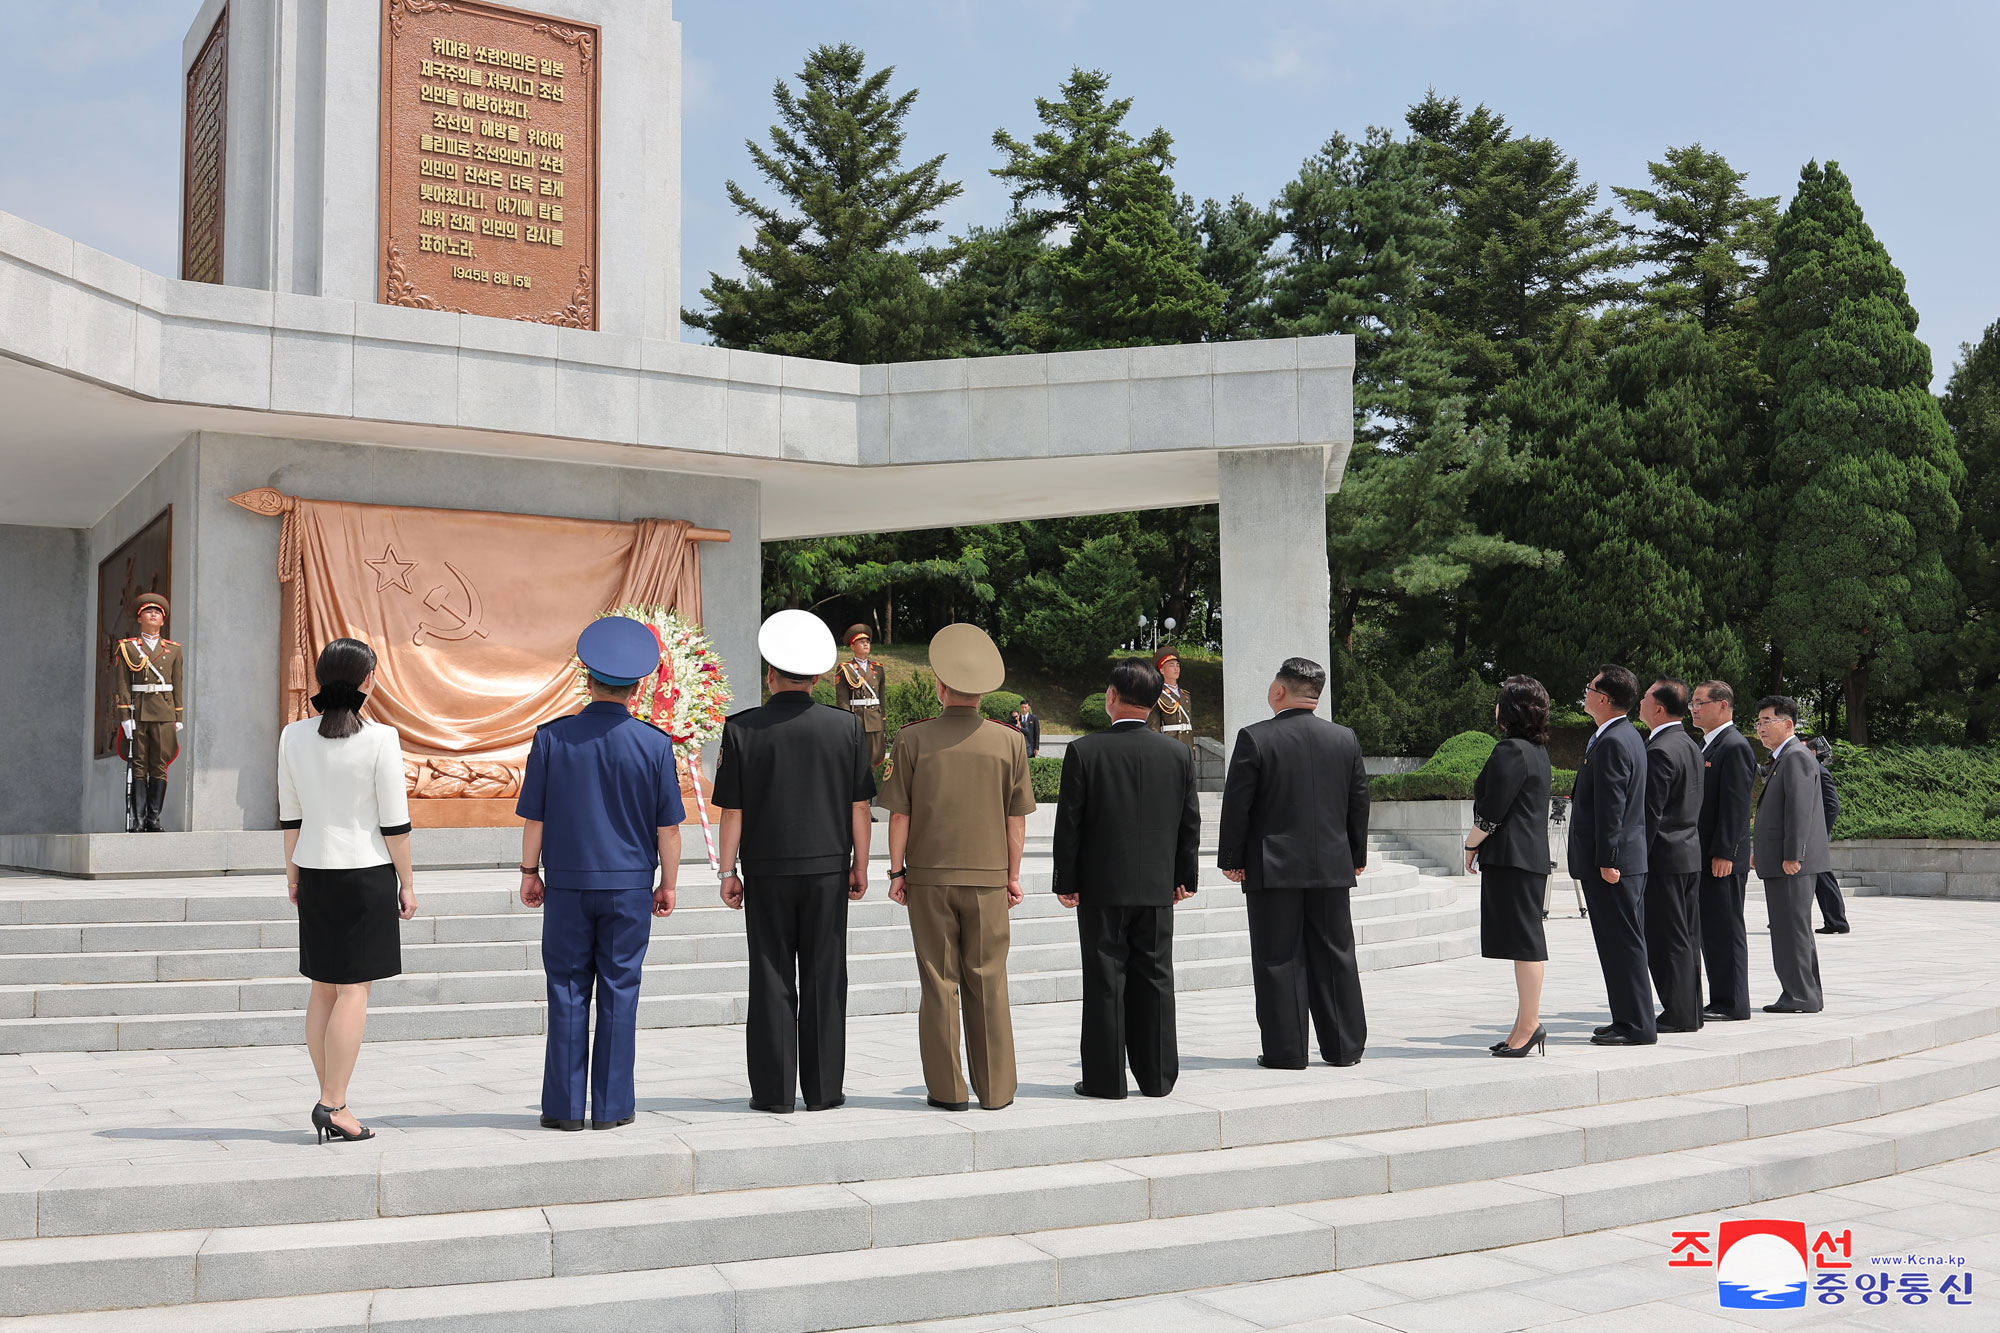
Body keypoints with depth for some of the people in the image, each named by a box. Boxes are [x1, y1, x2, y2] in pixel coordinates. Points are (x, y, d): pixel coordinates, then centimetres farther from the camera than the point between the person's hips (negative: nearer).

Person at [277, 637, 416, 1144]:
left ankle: (329, 1100, 16)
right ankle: (333, 1104, -3)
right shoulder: (381, 739, -12)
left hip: (315, 873, 5)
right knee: (354, 989, -1)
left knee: (324, 988, 11)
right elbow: (395, 822, -9)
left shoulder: (294, 736, 2)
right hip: (367, 873, -5)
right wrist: (406, 883, 0)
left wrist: (292, 873, 19)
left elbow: (290, 815, 9)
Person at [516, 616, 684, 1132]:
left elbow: (534, 817, 0)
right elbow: (668, 826, -2)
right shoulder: (654, 743, -5)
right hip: (629, 886, 0)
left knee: (568, 992, 7)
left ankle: (564, 1107, 11)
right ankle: (612, 1106, 9)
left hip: (567, 884, 1)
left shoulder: (552, 737, -4)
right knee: (619, 992, 5)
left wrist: (529, 872, 12)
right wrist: (668, 884, 9)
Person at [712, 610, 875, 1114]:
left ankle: (774, 1090, 8)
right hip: (828, 869, 1)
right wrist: (860, 865, 10)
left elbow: (732, 811, -4)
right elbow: (859, 805, 1)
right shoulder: (846, 727, -2)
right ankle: (824, 1088, 11)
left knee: (772, 979, 5)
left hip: (767, 871, -1)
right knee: (824, 979, 7)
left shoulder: (742, 729, -6)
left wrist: (728, 871, 4)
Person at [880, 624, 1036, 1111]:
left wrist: (896, 871, 5)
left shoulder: (913, 739, -5)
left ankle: (947, 1089, 10)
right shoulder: (1009, 741, -2)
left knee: (939, 983, 5)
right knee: (988, 984, 8)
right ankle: (995, 1088, 12)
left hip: (929, 876, -1)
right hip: (988, 876, 1)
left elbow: (899, 814, -4)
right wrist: (1012, 875, 10)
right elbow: (1016, 817, 2)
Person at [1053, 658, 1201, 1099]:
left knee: (1105, 982, 3)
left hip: (1101, 886, -3)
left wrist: (1065, 882, -1)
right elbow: (1190, 824, 6)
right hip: (1157, 887, 3)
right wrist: (1185, 877, 15)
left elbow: (1069, 823, -8)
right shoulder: (1179, 754, 1)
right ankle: (1157, 1076, 15)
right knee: (1154, 980, 10)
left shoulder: (1084, 752, -10)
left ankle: (1106, 1078, 7)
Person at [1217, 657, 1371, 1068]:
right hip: (1332, 867, 4)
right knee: (1335, 957, 11)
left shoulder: (1254, 738, -10)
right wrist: (1357, 856, 20)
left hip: (1272, 867, -4)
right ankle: (1344, 1046, 17)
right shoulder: (1345, 739, 4)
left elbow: (1237, 804, -9)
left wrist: (1231, 860, 0)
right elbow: (1359, 802, 10)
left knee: (1279, 960, 2)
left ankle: (1285, 1050, 5)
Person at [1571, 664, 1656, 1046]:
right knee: (1622, 942, 14)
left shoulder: (1612, 742, -17)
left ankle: (1637, 1027, -1)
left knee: (1622, 943, -6)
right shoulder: (1627, 736, 16)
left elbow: (1611, 807, -21)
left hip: (1612, 862, -11)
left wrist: (1607, 860, -21)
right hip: (1624, 858, 11)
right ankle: (1628, 1019, 20)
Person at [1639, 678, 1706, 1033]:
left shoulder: (1659, 751, -17)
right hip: (1691, 854, 10)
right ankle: (1689, 1011, 18)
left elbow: (1651, 814, -19)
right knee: (1686, 939, 13)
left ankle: (1678, 1014, -1)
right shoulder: (1690, 745, 13)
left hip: (1664, 857, -10)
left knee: (1667, 940, -4)